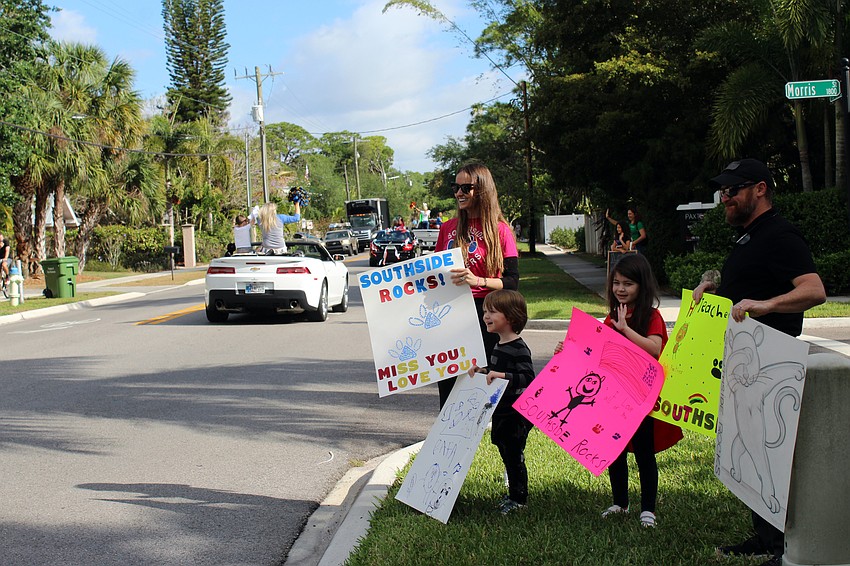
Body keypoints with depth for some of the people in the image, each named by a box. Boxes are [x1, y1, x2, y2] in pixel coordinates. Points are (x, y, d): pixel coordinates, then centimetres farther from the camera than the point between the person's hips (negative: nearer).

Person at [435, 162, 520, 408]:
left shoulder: (500, 230, -2)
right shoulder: (448, 228, 12)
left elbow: (512, 281, -7)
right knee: (446, 381, 3)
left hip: (483, 312, -4)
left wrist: (477, 281, -22)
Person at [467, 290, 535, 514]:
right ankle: (513, 494, 30)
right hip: (500, 413, 9)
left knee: (514, 456, 1)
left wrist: (502, 375, -35)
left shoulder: (519, 348, -19)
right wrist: (483, 371, 9)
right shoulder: (499, 345, 10)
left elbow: (528, 377, -28)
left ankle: (519, 498, 14)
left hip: (515, 415, -9)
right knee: (507, 456, 18)